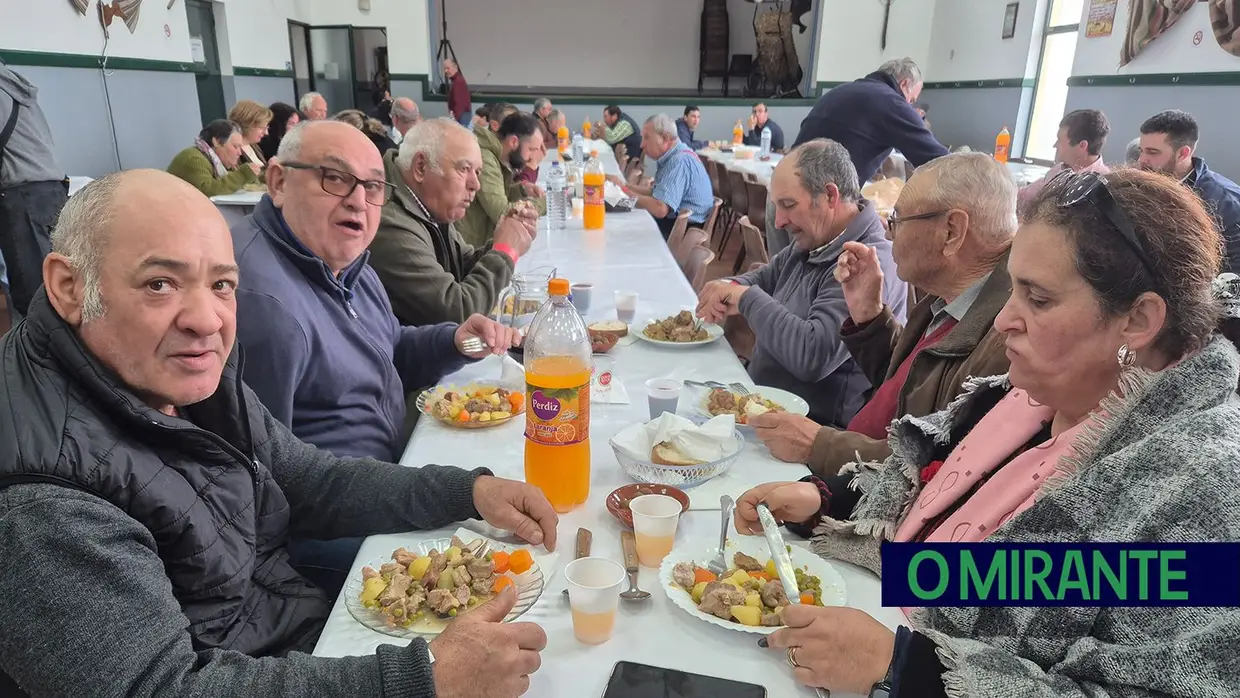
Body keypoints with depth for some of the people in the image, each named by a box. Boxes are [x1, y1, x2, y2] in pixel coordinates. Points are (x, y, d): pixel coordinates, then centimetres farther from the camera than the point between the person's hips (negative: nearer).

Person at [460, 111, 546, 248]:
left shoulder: (499, 157, 6)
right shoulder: (484, 158, -22)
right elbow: (502, 214, -26)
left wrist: (522, 189, 2)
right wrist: (540, 202, -12)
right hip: (468, 247, -9)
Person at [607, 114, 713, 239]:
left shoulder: (680, 161, -21)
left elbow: (660, 209, -30)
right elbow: (654, 191, 15)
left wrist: (625, 191, -18)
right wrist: (624, 185, 1)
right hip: (674, 221, 9)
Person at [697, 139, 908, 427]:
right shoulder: (811, 242, 6)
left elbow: (813, 355, -32)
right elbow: (765, 278, 22)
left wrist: (747, 298, -19)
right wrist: (728, 287, -2)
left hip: (818, 429, -8)